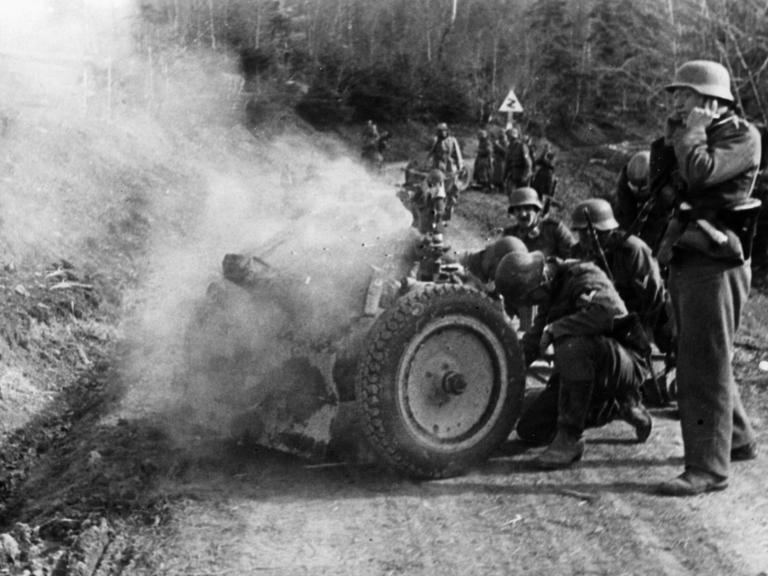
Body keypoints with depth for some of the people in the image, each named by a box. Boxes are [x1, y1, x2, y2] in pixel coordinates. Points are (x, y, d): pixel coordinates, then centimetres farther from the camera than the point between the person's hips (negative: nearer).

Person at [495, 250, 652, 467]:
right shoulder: (550, 295, 10)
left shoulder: (584, 276, -17)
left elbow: (609, 311, -38)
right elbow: (532, 343, 21)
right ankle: (620, 408, 16)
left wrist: (554, 329, -27)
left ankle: (570, 438, -27)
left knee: (573, 344, -38)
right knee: (531, 428, 1)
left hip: (626, 365, -9)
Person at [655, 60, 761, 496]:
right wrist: (673, 134, 8)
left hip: (715, 264, -9)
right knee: (705, 361, 19)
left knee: (705, 367, -8)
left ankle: (709, 468, -4)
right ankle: (739, 439, 35)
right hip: (686, 260, 9)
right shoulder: (694, 136, 20)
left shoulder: (741, 136, -8)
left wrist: (691, 132, -11)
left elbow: (700, 173, -25)